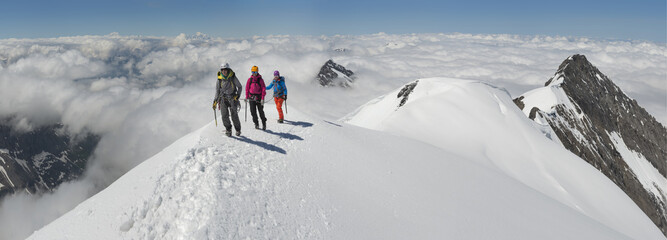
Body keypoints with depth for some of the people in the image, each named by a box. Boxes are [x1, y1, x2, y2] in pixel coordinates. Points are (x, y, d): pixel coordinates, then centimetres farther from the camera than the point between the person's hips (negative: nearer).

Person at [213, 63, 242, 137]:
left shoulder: (232, 77, -4)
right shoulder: (219, 79, 4)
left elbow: (240, 87, 4)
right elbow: (217, 91, 14)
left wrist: (237, 95, -10)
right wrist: (215, 101, 10)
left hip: (232, 98, -2)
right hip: (223, 99, 2)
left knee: (234, 116, -5)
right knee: (224, 115, -8)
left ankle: (238, 130, 15)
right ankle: (228, 129, 10)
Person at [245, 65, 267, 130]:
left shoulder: (260, 79, -3)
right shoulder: (249, 79, 5)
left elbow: (263, 89, -5)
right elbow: (247, 88, 11)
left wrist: (262, 98, -12)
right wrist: (246, 97, 7)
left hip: (259, 98, -2)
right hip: (252, 98, 2)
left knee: (261, 112, 2)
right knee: (253, 112, 0)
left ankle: (264, 123, 20)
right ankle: (256, 124, 14)